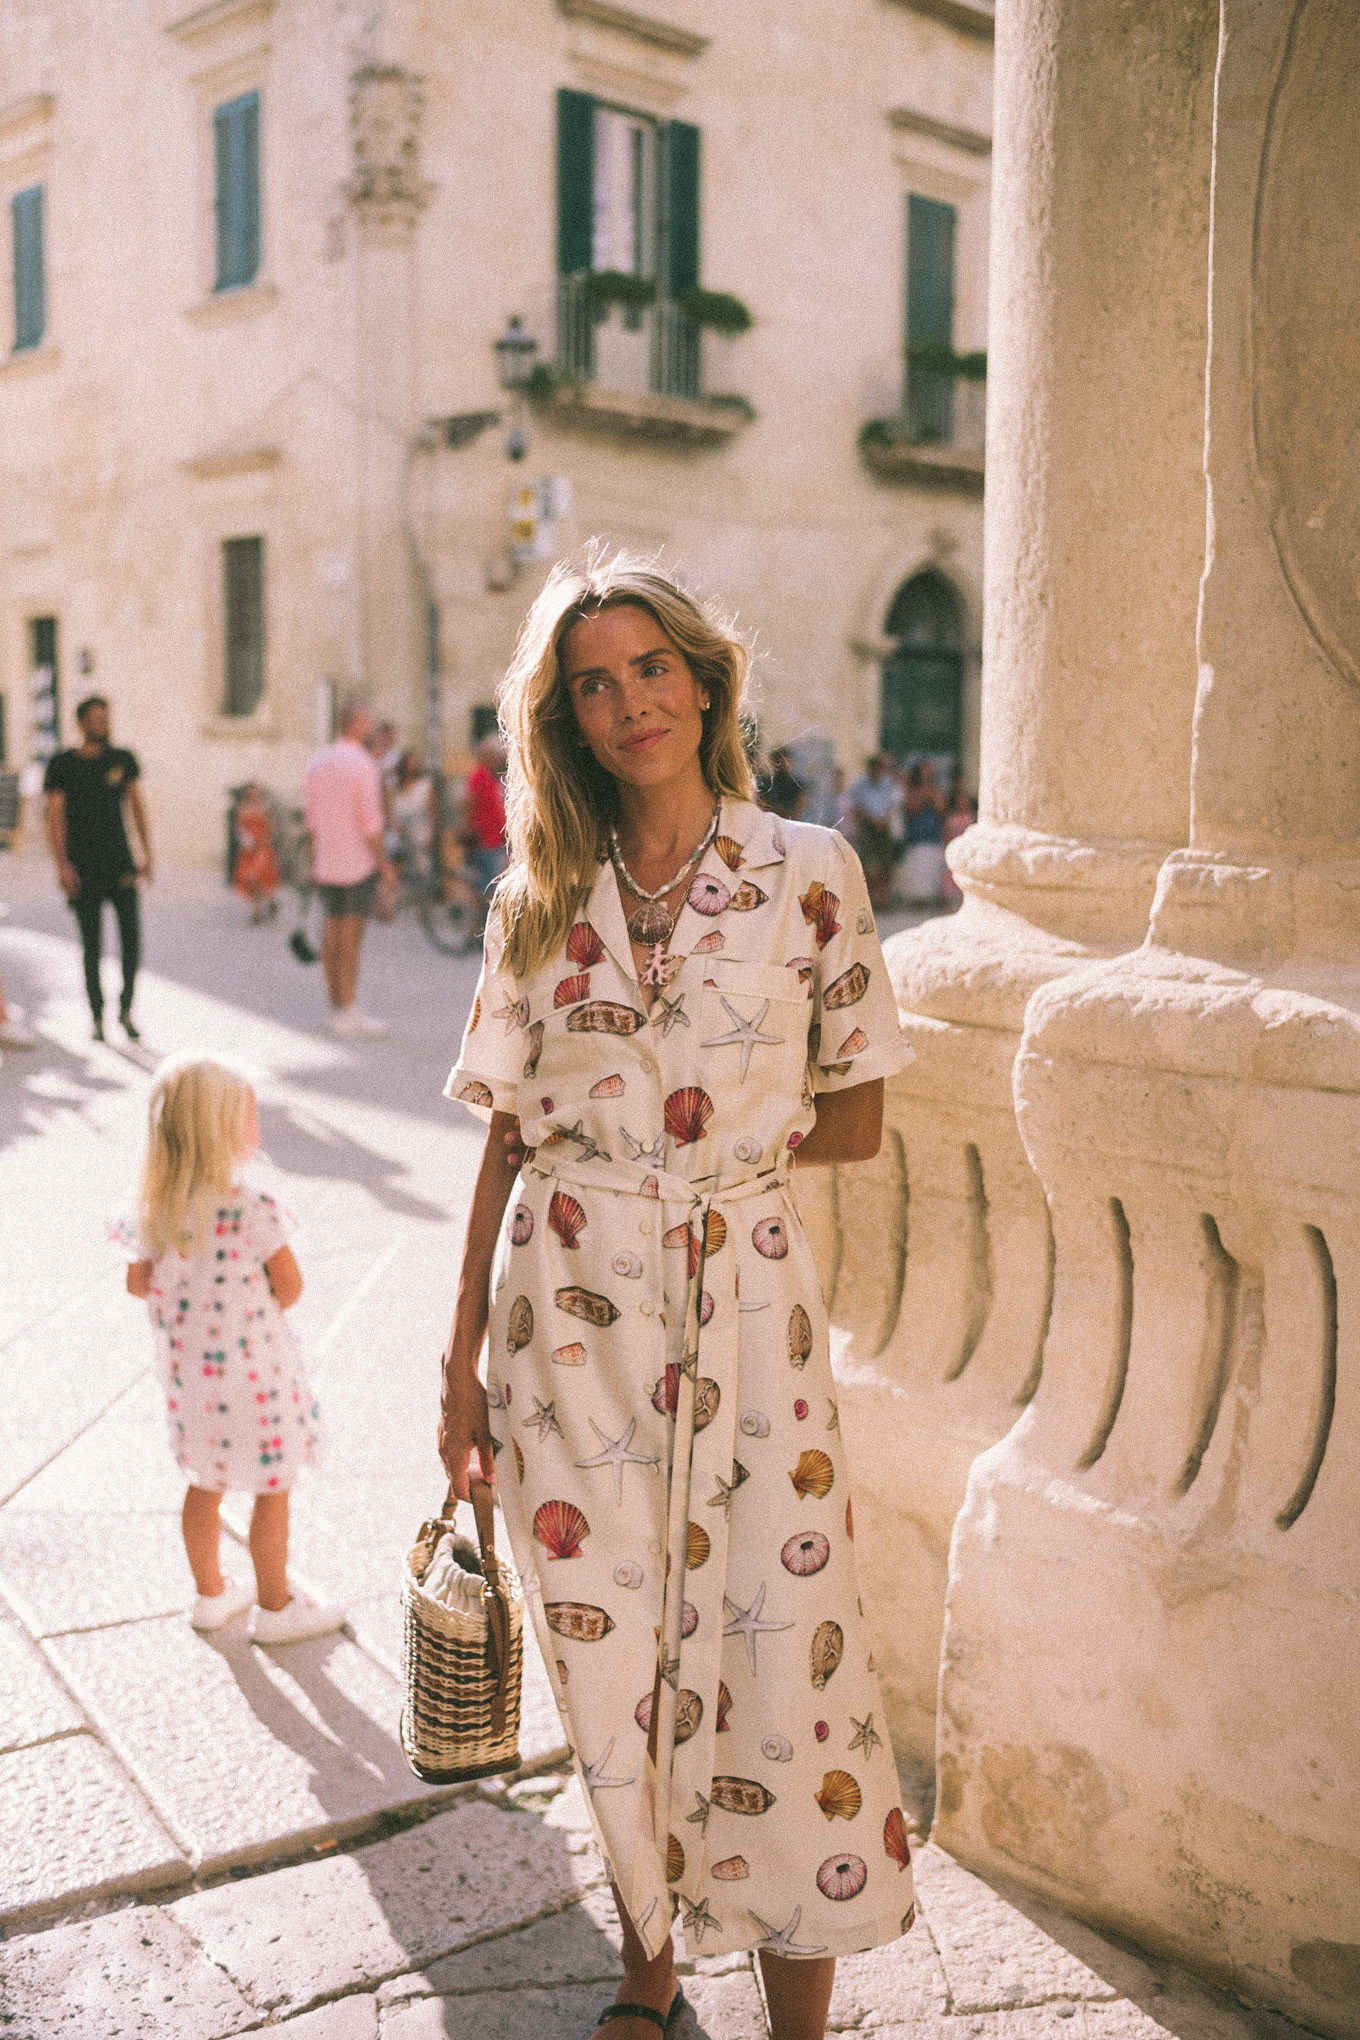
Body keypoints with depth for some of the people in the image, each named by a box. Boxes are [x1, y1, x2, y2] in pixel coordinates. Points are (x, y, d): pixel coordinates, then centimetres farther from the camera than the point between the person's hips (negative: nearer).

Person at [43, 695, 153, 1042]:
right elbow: (55, 818, -2)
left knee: (131, 935, -8)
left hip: (120, 863, 2)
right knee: (92, 944, 3)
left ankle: (126, 1008, 8)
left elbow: (136, 807, 12)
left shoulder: (122, 760, 7)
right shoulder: (62, 765, 0)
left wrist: (146, 854, 6)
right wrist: (62, 865, -11)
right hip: (82, 869, -1)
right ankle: (97, 1015, 14)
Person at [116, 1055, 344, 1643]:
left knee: (206, 1483, 23)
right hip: (250, 1368, -6)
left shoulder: (157, 1204, -9)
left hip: (186, 1367, 6)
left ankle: (211, 1593, 38)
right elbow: (289, 1287, -15)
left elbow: (140, 1281, 2)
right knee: (272, 1491, 12)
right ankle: (275, 1607, 25)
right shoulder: (251, 1209, -26)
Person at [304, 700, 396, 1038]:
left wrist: (315, 859, 19)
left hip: (327, 863, 7)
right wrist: (385, 866, -11)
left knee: (332, 934, 10)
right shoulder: (363, 766, -15)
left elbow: (313, 817, 12)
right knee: (351, 938, -6)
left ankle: (337, 1010, 15)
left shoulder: (318, 762, 8)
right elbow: (370, 823, -17)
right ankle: (348, 1015, -4)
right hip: (359, 864, -7)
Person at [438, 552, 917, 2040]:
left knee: (777, 1652, 1)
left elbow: (855, 1123, 1)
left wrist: (722, 1141, 2)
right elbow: (510, 1141, 4)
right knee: (608, 1651, 11)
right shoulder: (539, 901, 3)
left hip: (740, 1292, -2)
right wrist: (462, 1362, 4)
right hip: (568, 1299, 2)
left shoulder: (808, 872, -3)